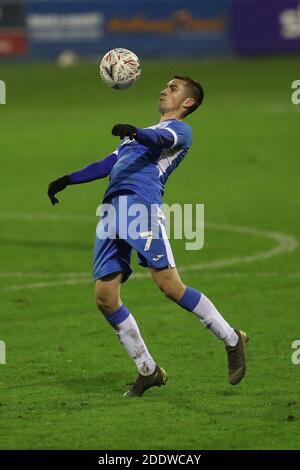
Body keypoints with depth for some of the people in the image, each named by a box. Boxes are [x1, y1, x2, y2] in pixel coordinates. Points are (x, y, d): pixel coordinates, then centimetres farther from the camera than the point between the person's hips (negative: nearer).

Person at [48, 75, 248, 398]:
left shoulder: (180, 129, 10)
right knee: (105, 297, -3)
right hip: (112, 211, 8)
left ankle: (232, 340, 0)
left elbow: (162, 140, -13)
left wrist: (135, 132, -34)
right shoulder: (145, 132, 35)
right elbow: (108, 165, 37)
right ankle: (147, 371, 6)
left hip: (142, 205, -8)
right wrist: (67, 180, 29)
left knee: (169, 285, -17)